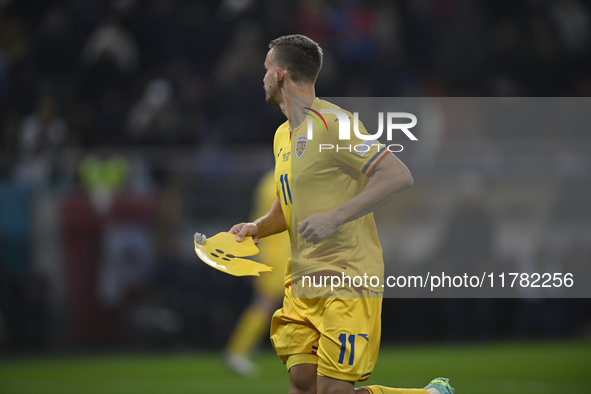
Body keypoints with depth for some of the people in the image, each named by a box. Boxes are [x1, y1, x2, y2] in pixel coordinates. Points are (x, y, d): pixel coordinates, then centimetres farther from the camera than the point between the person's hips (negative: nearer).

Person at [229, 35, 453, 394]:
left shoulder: (331, 124, -13)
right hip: (302, 280, 8)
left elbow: (399, 176, -22)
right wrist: (257, 228, 8)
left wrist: (335, 218, -27)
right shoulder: (284, 135, 16)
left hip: (349, 277, -8)